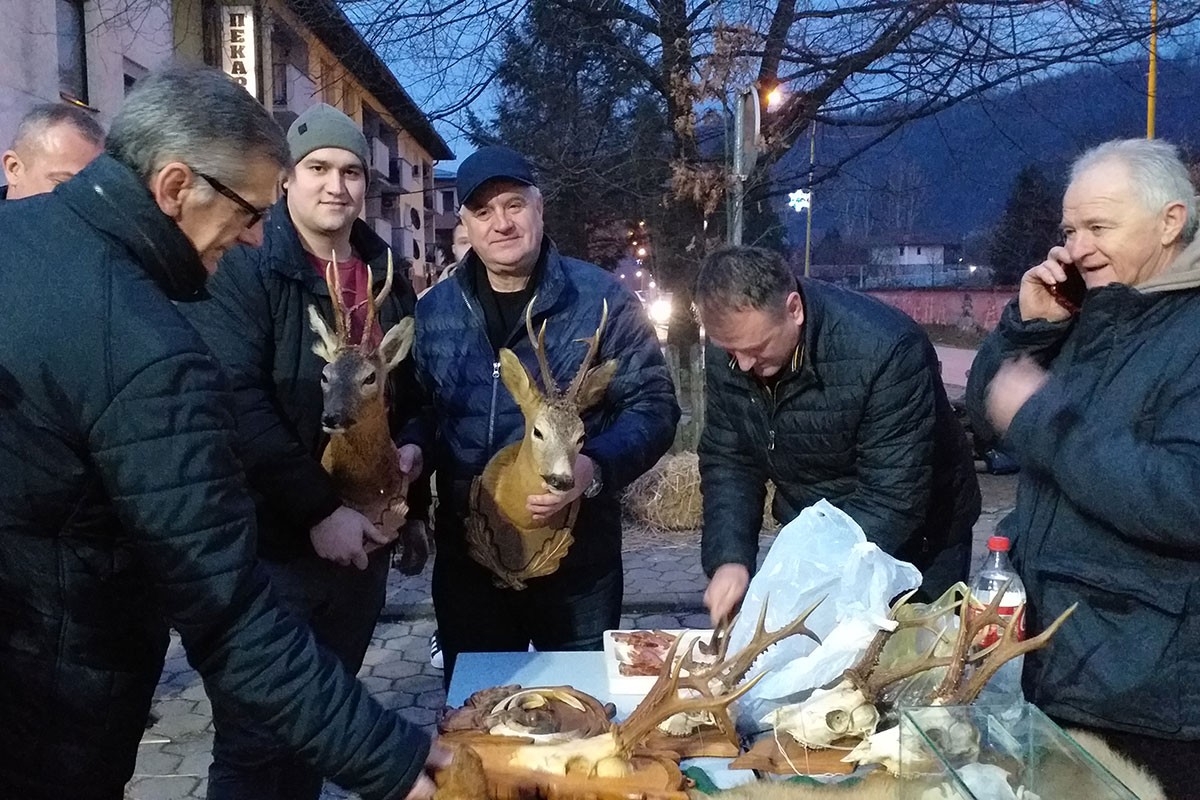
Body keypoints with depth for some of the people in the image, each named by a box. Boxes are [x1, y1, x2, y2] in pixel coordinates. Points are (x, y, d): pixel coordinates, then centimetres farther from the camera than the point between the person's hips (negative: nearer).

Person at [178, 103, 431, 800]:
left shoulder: (387, 276, 10)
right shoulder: (242, 267, -10)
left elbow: (413, 389, 20)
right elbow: (235, 405, -20)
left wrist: (413, 447, 0)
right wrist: (319, 510, -22)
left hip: (362, 541, 6)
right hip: (268, 545, -6)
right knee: (257, 742, 3)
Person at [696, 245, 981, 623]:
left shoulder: (886, 349, -32)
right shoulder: (729, 344, -14)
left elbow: (892, 500, -31)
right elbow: (727, 461, -6)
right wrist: (728, 559, -20)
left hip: (910, 549, -4)